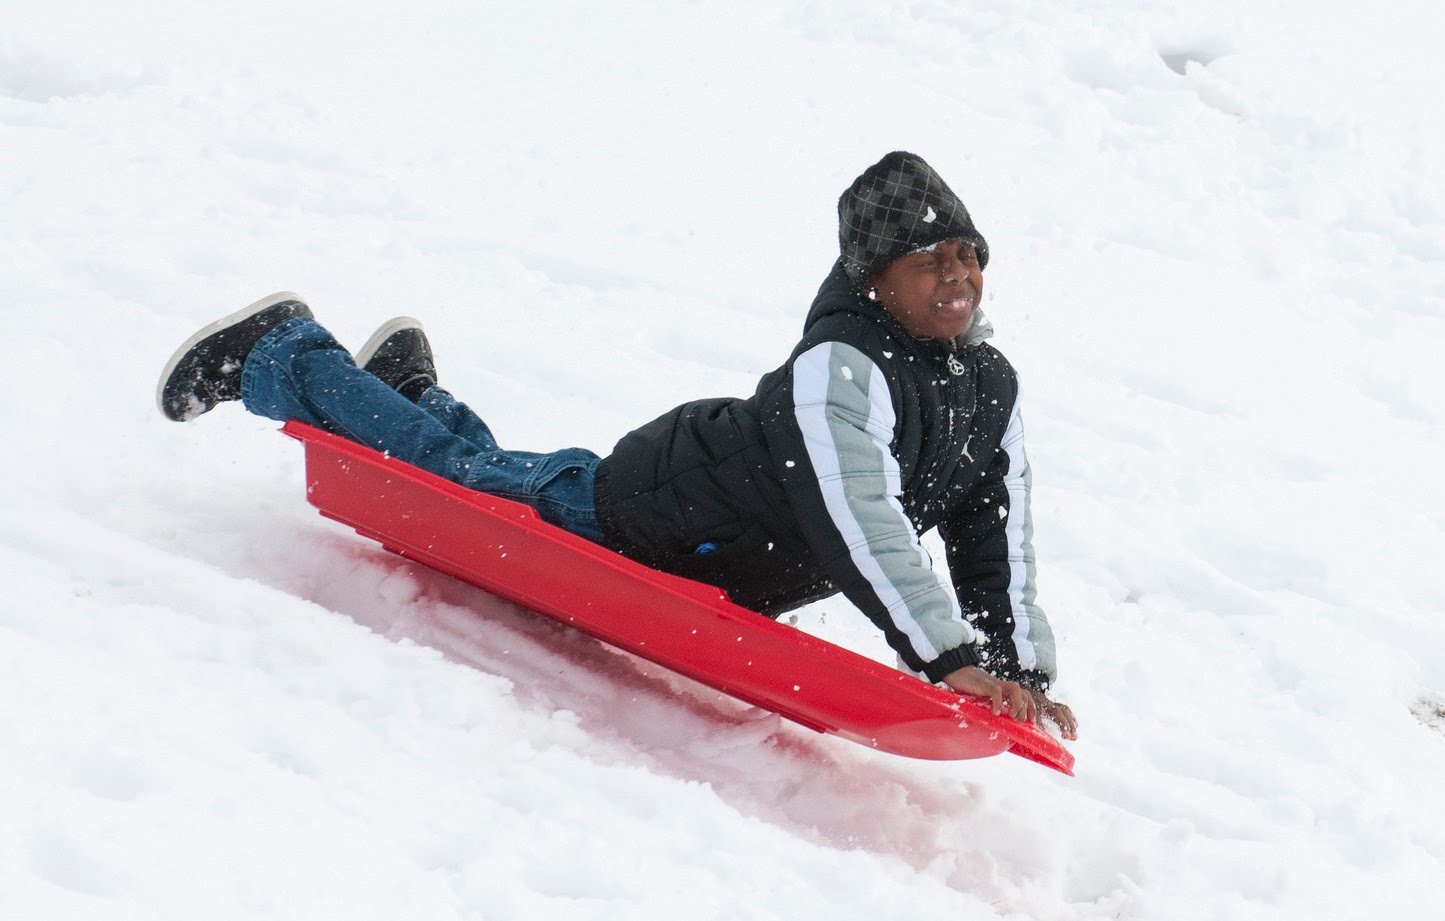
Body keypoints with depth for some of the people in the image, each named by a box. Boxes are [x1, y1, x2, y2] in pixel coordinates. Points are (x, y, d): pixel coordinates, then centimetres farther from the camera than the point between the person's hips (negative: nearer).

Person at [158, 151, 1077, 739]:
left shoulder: (992, 389, -7)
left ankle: (413, 388, 51)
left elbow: (995, 538, -3)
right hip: (643, 513, -7)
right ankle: (279, 353, 28)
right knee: (455, 475, 10)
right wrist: (949, 656, -47)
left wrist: (1025, 670, -13)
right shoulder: (840, 368, -33)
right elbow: (858, 522, -44)